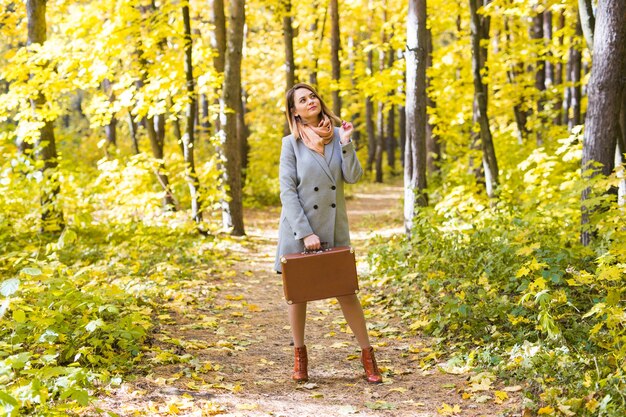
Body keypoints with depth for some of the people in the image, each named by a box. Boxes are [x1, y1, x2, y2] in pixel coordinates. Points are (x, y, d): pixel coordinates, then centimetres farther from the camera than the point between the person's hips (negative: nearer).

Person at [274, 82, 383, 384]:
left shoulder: (339, 135, 4)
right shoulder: (292, 143, -4)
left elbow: (353, 176, -5)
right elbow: (287, 192, -9)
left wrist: (346, 143, -17)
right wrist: (305, 233, -15)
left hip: (334, 228, 2)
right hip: (299, 229, -1)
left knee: (346, 291, 2)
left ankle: (367, 355, 12)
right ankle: (299, 356, 21)